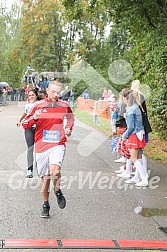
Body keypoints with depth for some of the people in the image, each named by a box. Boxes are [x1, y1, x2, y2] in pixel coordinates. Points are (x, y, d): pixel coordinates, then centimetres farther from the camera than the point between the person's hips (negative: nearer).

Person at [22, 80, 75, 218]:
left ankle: (58, 191, 6)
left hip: (58, 144, -1)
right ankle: (46, 205, 26)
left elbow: (71, 117, 27)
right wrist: (34, 117, -19)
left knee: (55, 171, -25)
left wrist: (68, 128, 10)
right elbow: (25, 125, 0)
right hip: (41, 146, 1)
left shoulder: (64, 105, 4)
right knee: (45, 177, 8)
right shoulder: (38, 105, 0)